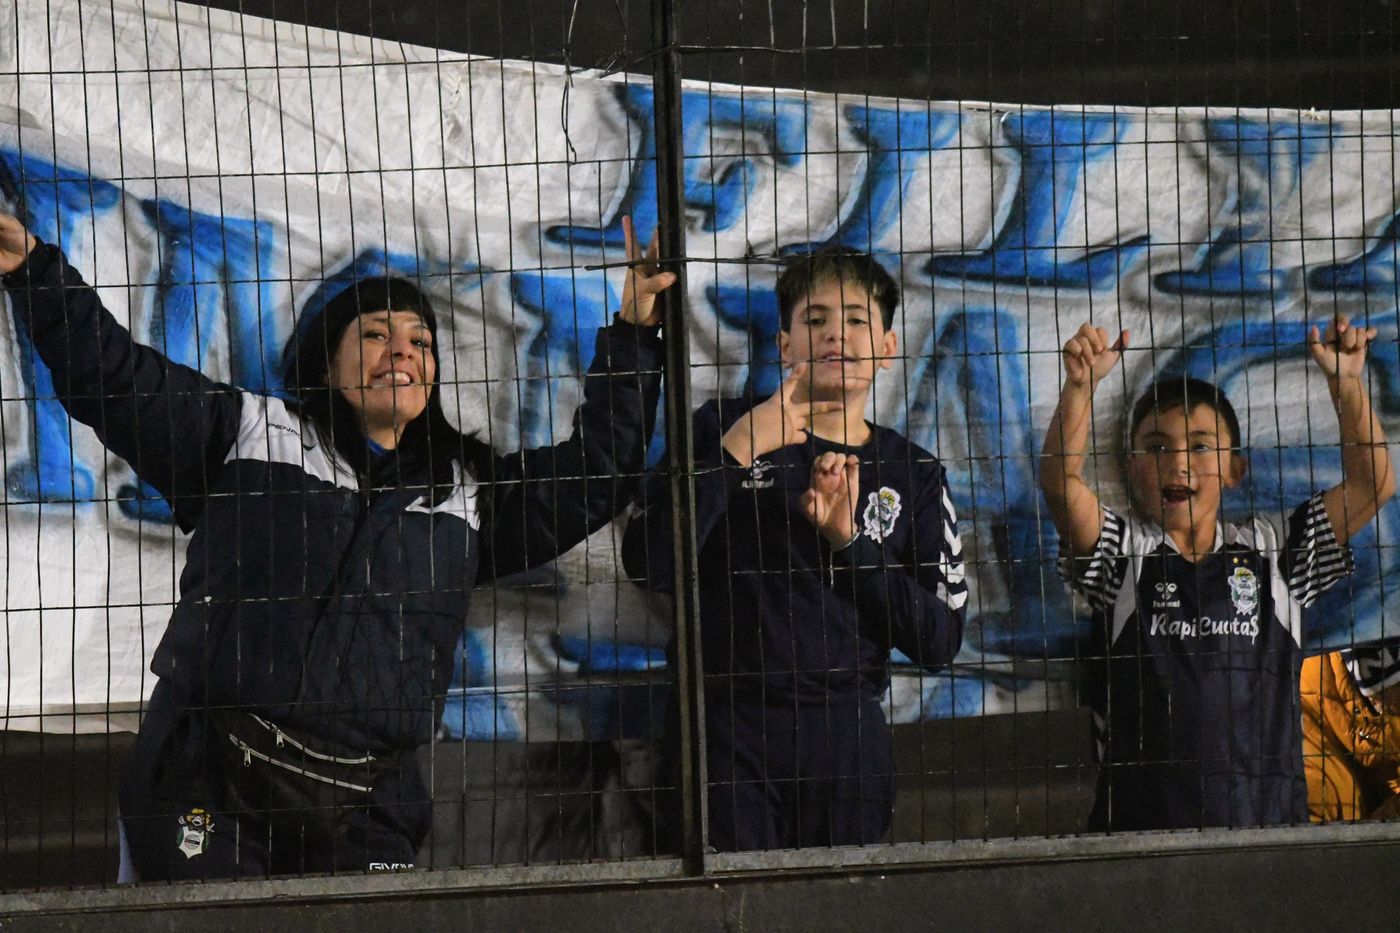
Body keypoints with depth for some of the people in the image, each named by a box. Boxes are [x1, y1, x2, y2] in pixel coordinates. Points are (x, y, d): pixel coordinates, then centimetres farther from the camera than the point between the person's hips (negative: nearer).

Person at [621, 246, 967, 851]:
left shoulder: (913, 475, 8)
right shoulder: (724, 429, 3)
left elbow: (940, 641, 0)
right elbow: (650, 567, -10)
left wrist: (849, 539, -10)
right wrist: (735, 452, -16)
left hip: (850, 733, 2)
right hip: (730, 728, -2)